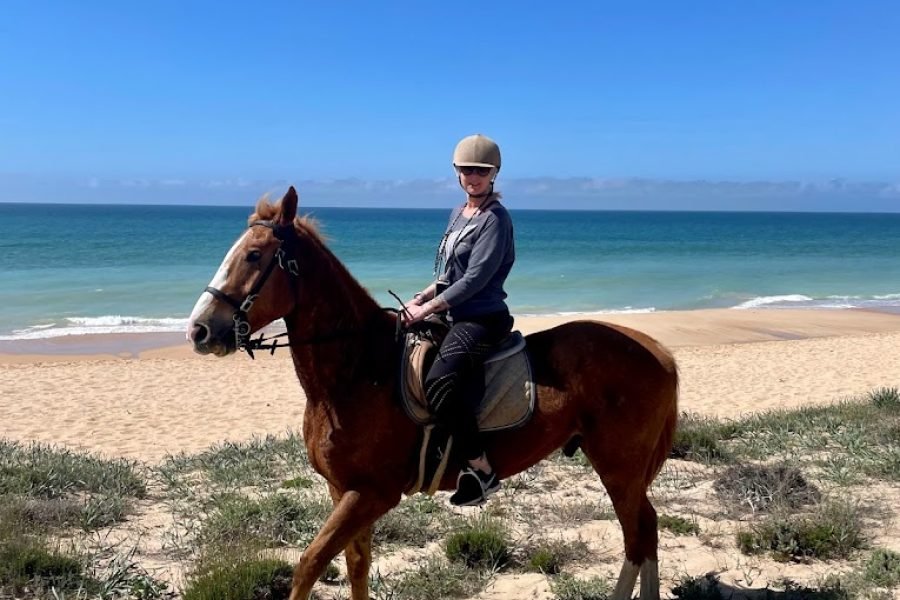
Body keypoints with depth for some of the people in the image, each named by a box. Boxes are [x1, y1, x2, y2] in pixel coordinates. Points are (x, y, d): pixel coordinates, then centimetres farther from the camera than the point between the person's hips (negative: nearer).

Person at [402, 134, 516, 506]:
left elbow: (474, 280, -18)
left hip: (481, 319, -10)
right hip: (456, 316, 10)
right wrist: (423, 297, 8)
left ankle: (481, 469, -20)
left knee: (438, 384, -31)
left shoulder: (495, 219, -11)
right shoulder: (459, 214, 15)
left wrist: (427, 309, -15)